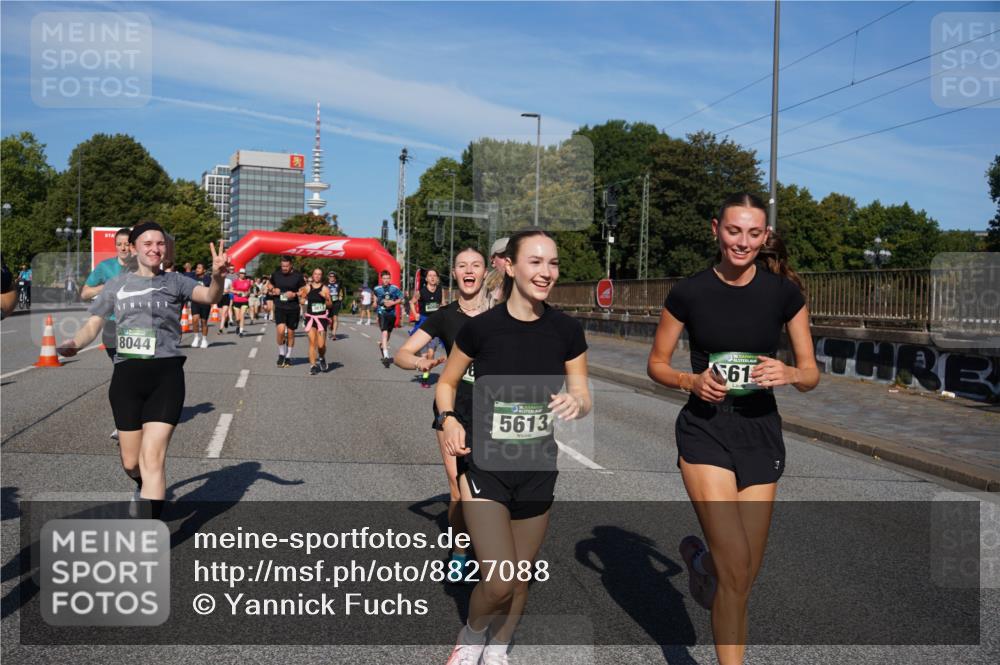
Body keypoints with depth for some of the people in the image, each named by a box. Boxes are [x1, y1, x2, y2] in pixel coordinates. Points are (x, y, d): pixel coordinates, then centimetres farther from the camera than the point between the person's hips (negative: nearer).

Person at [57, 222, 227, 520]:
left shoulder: (175, 281, 3)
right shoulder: (116, 284, 10)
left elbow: (209, 296, -15)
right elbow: (93, 324, 12)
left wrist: (218, 276, -39)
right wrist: (74, 343, -11)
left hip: (166, 375, -3)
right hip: (127, 375, 3)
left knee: (153, 459, -11)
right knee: (131, 463, 11)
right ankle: (143, 486, 48)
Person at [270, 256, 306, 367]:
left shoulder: (297, 275, -4)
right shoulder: (276, 274, 4)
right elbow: (270, 286, 20)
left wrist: (294, 294, -16)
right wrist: (273, 290, -3)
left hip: (293, 308, -1)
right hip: (280, 307, 1)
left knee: (290, 333, 7)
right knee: (281, 330, -16)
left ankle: (288, 357, 23)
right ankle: (281, 354, 4)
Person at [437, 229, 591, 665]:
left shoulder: (567, 331, -6)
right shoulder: (481, 327, -12)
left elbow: (583, 397, 2)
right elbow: (446, 383, 4)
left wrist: (576, 404, -21)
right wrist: (450, 420, -14)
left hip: (537, 469, 3)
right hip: (485, 467, -3)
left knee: (521, 577, 16)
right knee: (499, 582, -11)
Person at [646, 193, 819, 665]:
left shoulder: (784, 292, -1)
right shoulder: (689, 292, -5)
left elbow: (812, 375, 3)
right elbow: (656, 365, 4)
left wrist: (789, 373, -20)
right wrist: (693, 382, -15)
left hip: (761, 433, 3)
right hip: (704, 431, -2)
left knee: (744, 577, 10)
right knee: (736, 571, -14)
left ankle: (699, 558, 44)